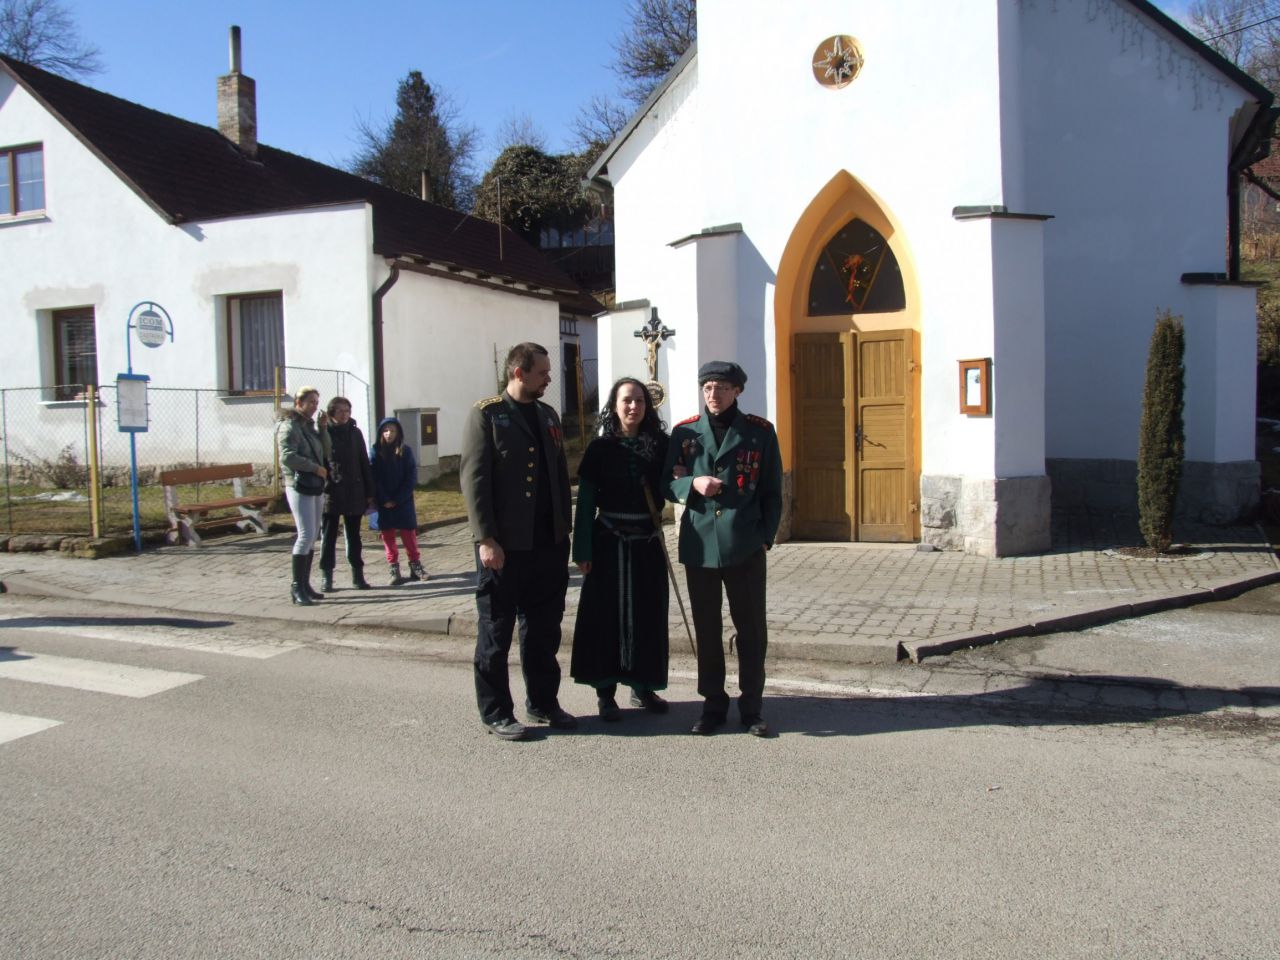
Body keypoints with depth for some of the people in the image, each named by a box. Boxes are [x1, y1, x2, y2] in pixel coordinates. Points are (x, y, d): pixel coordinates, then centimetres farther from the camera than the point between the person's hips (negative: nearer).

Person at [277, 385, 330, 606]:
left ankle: (304, 584, 15)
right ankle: (297, 587, -8)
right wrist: (316, 467, -15)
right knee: (306, 535, -13)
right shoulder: (289, 426, -9)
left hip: (315, 486, 9)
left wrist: (323, 428, 1)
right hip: (299, 486, -9)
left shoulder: (309, 425, 17)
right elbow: (287, 457, -20)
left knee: (312, 536, 9)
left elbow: (325, 452, 13)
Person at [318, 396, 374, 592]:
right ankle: (326, 577, 9)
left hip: (354, 493, 3)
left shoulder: (355, 433, 7)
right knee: (328, 536, 4)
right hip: (330, 493, -3)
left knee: (353, 536, 11)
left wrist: (369, 492, 5)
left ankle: (358, 575, 17)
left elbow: (364, 463, 8)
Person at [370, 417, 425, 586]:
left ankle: (415, 566, 13)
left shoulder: (406, 451, -1)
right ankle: (394, 570, 9)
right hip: (384, 503, 0)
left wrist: (398, 499, -10)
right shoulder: (375, 452, 0)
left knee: (409, 534, 4)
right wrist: (385, 500, -12)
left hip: (403, 502, 0)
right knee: (388, 536, 4)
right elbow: (374, 478, -4)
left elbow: (411, 477, -4)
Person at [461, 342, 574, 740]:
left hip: (548, 544, 6)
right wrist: (486, 539, -17)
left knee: (544, 630, 14)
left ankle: (543, 702, 27)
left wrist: (564, 530, 11)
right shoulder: (486, 414, -6)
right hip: (504, 546, -6)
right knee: (496, 632, 5)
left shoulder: (548, 415, 14)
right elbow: (474, 480, -12)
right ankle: (495, 713, 17)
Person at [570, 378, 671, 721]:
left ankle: (644, 686, 23)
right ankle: (606, 691, 13)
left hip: (648, 541, 2)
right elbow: (585, 502, -3)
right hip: (610, 541, -2)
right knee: (608, 613, 2)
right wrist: (583, 550, -8)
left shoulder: (660, 445, 3)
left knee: (648, 614, 8)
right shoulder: (600, 448, -2)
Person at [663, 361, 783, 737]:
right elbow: (667, 483, 8)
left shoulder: (760, 432, 3)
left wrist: (766, 535, -2)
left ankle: (751, 707, 18)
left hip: (746, 547, -1)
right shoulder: (684, 432, 6)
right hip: (699, 546, 1)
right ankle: (713, 705, 22)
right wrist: (692, 484, -13)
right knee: (706, 630, 9)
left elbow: (772, 491, 6)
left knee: (752, 629, 5)